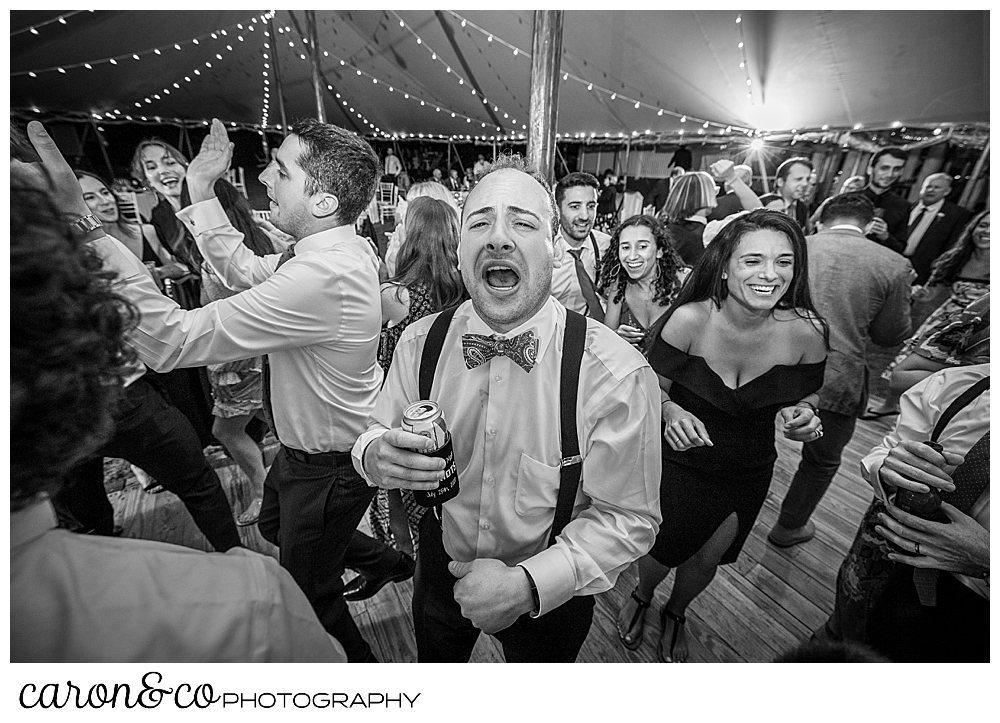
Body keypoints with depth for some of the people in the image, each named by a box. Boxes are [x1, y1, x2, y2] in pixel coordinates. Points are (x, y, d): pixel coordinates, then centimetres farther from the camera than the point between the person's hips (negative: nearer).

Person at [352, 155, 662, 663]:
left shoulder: (617, 373, -28)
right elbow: (377, 431, -4)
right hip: (439, 570, 3)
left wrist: (529, 584, -31)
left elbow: (628, 518, -21)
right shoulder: (420, 343, -16)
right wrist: (375, 454, -27)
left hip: (548, 594, -2)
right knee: (434, 662, 33)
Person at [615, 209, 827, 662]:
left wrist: (802, 417, -21)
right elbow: (653, 386, -11)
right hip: (680, 461, -2)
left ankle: (675, 614, 58)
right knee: (664, 551, 13)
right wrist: (670, 410, -31)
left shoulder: (807, 330, -17)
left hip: (748, 474, 3)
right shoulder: (689, 319, -24)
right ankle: (640, 598, 54)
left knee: (707, 559, 21)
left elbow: (806, 398, 1)